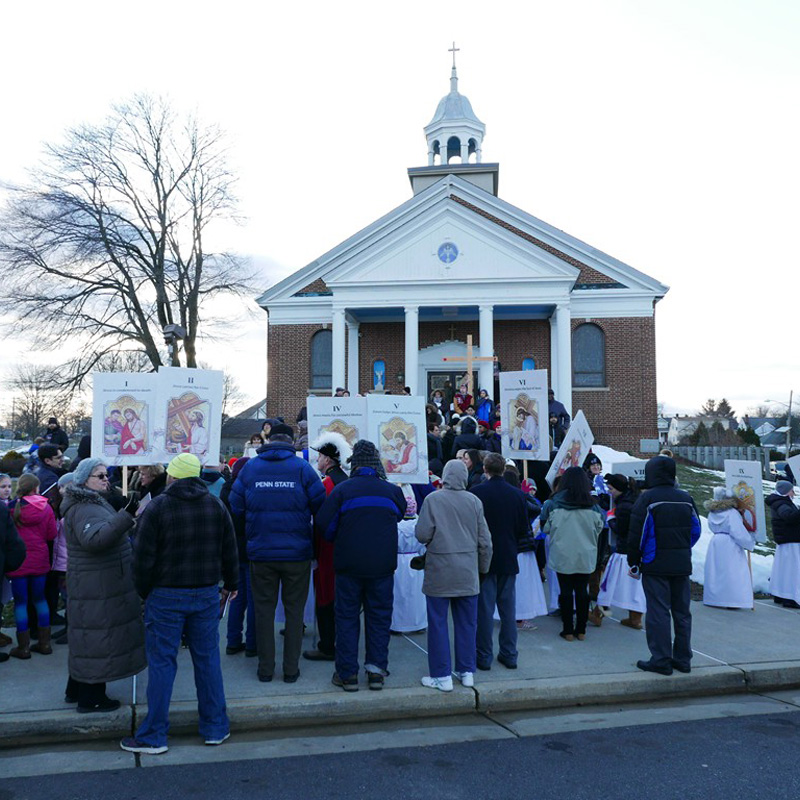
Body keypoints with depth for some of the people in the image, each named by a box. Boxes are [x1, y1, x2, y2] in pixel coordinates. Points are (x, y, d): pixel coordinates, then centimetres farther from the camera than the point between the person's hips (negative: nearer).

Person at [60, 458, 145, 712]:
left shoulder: (94, 502, 14)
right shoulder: (83, 509, -20)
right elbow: (94, 539, -38)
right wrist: (125, 516, -45)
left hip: (99, 585, 11)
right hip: (97, 587, -11)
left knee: (87, 638, 20)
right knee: (98, 637, -2)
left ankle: (76, 690, 33)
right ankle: (91, 699, 8)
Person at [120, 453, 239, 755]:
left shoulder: (157, 507, -9)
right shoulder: (216, 505, 3)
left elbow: (143, 558, -8)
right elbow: (229, 551, 9)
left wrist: (144, 593, 5)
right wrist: (231, 584, 21)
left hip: (166, 595, -3)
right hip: (207, 594, 4)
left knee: (161, 663, 4)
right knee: (208, 659, 11)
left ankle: (154, 736, 12)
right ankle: (215, 728, 20)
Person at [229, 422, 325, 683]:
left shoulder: (250, 468, -1)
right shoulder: (303, 468, -6)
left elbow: (235, 507, 1)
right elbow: (321, 507, -5)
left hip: (261, 553, 1)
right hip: (297, 554, -1)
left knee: (264, 609, 13)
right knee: (294, 610, 10)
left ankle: (265, 668, 19)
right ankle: (291, 669, 16)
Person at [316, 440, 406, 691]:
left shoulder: (342, 490, -8)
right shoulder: (392, 491, -1)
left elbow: (324, 524, -6)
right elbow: (400, 515, 14)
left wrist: (336, 541, 14)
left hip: (349, 564, -1)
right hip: (383, 565, 2)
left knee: (347, 617, 8)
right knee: (379, 616, 12)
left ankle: (347, 673, 11)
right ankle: (377, 669, 15)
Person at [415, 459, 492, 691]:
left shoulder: (433, 500, -10)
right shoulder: (474, 501, -1)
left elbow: (422, 534, -11)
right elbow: (485, 540, 2)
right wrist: (483, 567, 16)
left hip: (439, 571, -3)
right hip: (468, 572, 3)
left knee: (438, 624, 5)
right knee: (467, 624, 13)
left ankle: (442, 676, 9)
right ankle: (467, 672, 21)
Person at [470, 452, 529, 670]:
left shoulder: (476, 493, -13)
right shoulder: (516, 494, -1)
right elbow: (524, 529, 4)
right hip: (509, 559, 3)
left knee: (484, 609, 4)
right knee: (508, 607, 12)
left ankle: (484, 656, 10)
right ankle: (509, 654, 19)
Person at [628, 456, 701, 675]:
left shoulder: (647, 498, -10)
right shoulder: (686, 498, 8)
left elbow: (637, 533, -11)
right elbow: (696, 530, 13)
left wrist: (633, 561, -2)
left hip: (655, 565, -6)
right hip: (682, 564, 6)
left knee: (658, 612, -2)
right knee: (682, 612, 12)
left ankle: (661, 660, 0)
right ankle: (682, 659, 19)